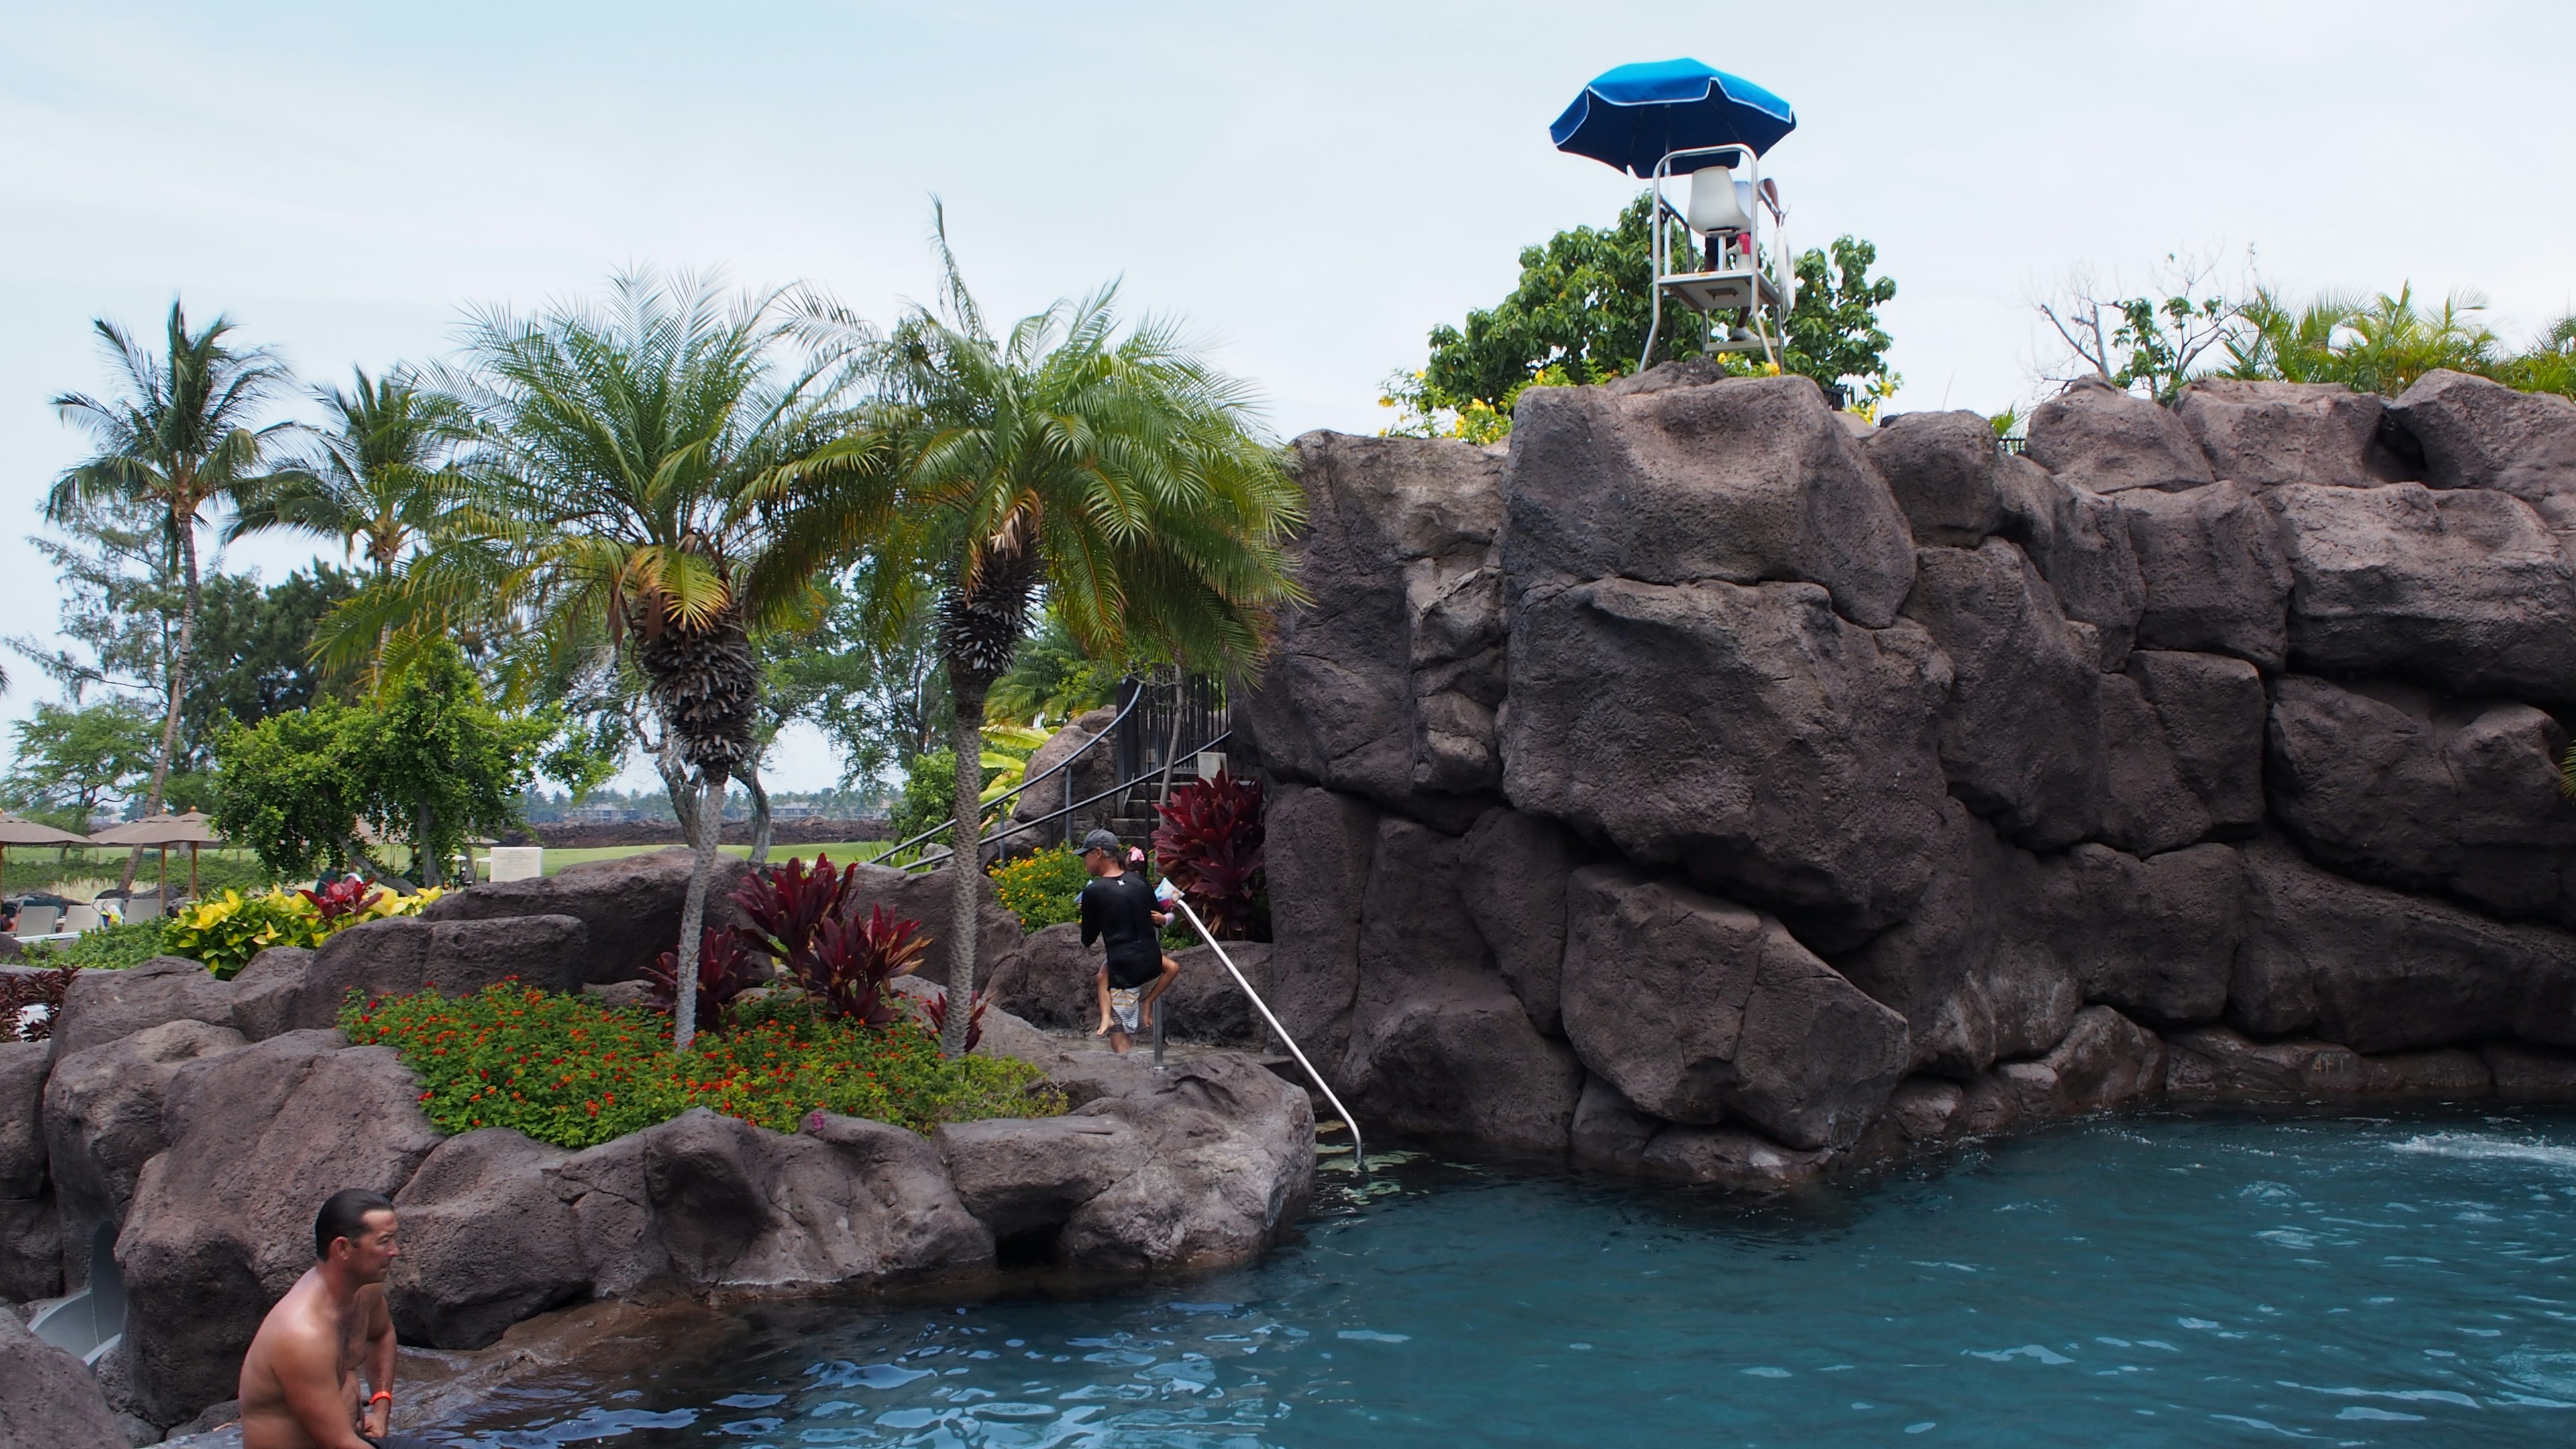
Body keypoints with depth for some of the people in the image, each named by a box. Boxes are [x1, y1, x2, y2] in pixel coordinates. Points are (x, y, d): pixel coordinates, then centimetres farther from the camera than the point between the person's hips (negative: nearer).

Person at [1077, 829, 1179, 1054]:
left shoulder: (1093, 892, -7)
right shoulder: (1140, 881, 5)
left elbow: (1088, 940, 5)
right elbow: (1158, 920, 16)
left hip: (1124, 972, -4)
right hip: (1152, 965, 4)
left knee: (1120, 1039, 4)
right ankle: (1147, 1002, 19)